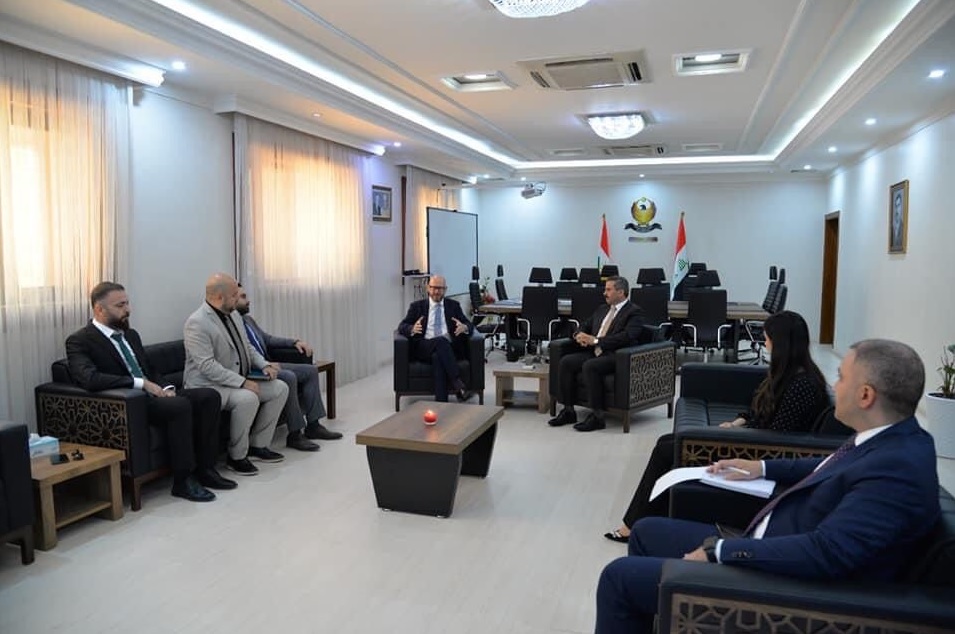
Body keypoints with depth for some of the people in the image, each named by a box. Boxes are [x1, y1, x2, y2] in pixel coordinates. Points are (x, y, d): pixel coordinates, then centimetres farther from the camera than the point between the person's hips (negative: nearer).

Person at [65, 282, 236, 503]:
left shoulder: (131, 335, 17)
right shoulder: (79, 341, -7)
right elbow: (90, 379, -25)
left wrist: (166, 388, 0)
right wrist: (141, 383, -25)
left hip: (151, 394, 8)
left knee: (209, 396, -11)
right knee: (180, 405, -32)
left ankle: (205, 468, -6)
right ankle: (183, 480, -20)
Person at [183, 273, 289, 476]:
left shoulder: (233, 315, 8)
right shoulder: (197, 323, -19)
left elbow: (247, 347, 19)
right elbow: (207, 366, -25)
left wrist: (264, 365, 0)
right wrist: (242, 382, -28)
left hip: (239, 380, 9)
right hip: (208, 385, -9)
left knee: (280, 388, -2)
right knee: (248, 398, -33)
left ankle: (258, 444, 7)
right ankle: (237, 456, -13)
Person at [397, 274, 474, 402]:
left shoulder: (453, 305, 18)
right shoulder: (417, 306, 15)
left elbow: (469, 325, 9)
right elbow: (401, 327, 6)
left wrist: (464, 327, -18)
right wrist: (412, 329, -19)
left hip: (448, 348, 1)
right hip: (423, 348, -1)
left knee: (438, 357, -36)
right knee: (441, 341, -35)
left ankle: (441, 402, -40)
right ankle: (458, 383, -42)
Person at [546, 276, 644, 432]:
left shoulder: (634, 312, -2)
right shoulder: (602, 310, 22)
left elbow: (627, 337, -18)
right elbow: (584, 326, 26)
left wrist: (595, 340, -20)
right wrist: (580, 335, -1)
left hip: (616, 356, -7)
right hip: (594, 352, 8)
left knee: (589, 366, -33)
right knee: (565, 361, -14)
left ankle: (597, 416, -24)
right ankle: (568, 410, -8)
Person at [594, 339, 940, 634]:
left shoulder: (899, 468, -27)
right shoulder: (890, 440, 3)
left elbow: (825, 552, -33)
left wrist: (720, 550, -26)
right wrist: (763, 467, 16)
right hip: (771, 546, 10)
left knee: (620, 576, -9)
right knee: (647, 531, 17)